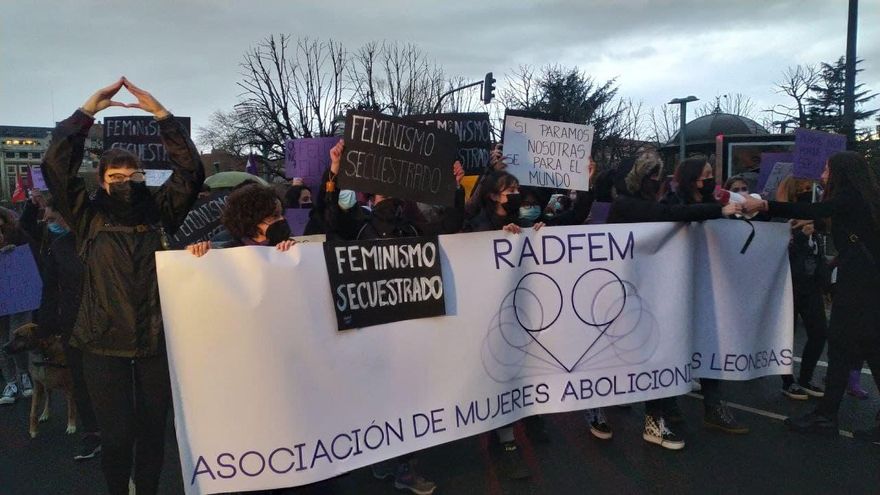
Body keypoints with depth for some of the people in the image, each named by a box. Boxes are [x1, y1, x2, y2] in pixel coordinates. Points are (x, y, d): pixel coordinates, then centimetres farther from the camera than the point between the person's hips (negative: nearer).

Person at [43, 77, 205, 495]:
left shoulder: (159, 212, 5)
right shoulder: (90, 217, 4)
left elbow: (191, 169, -4)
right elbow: (56, 167, -7)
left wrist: (161, 114, -8)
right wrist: (87, 111, -8)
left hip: (156, 341, 1)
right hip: (105, 345, -1)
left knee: (153, 431, 12)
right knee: (116, 435, 5)